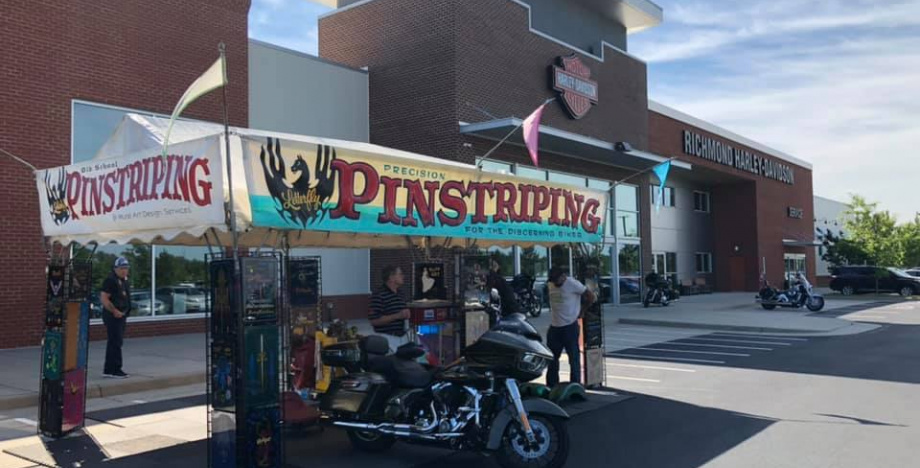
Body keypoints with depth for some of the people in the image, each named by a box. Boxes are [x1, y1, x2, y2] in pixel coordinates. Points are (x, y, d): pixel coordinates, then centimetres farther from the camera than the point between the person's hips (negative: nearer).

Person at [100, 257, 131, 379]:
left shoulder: (124, 280, 16)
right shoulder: (111, 280, -14)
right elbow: (104, 298, -21)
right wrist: (115, 311, -22)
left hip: (120, 315, 10)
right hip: (113, 315, -10)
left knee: (114, 342, 15)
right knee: (115, 342, -8)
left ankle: (108, 369, 23)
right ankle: (114, 370, -3)